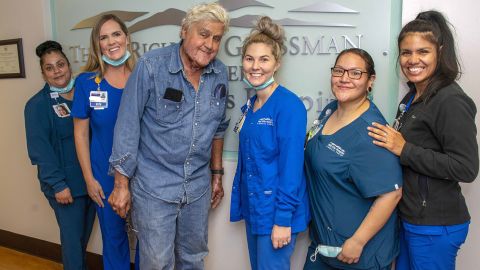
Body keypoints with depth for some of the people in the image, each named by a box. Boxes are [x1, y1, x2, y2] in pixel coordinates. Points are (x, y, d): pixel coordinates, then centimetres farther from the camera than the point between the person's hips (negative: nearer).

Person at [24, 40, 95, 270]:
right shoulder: (37, 105, -7)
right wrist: (57, 184, -16)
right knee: (72, 238, 3)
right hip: (65, 184, -4)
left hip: (91, 179, 5)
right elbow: (40, 148, -11)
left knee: (85, 234, 17)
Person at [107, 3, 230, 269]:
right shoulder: (151, 66, -14)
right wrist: (121, 184, -10)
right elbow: (128, 126, -12)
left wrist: (217, 174, 14)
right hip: (154, 187, -4)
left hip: (198, 187, 5)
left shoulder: (220, 74, 0)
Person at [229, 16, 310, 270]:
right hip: (252, 207, 8)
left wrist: (283, 219, -19)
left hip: (275, 211, -8)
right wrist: (243, 203, 14)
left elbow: (291, 167, -20)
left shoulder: (289, 105, -17)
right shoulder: (251, 104, 6)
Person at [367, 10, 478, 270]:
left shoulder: (451, 101, -18)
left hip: (435, 227, -8)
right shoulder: (412, 97, 8)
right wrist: (390, 141, 1)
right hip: (409, 217, 8)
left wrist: (404, 150, -23)